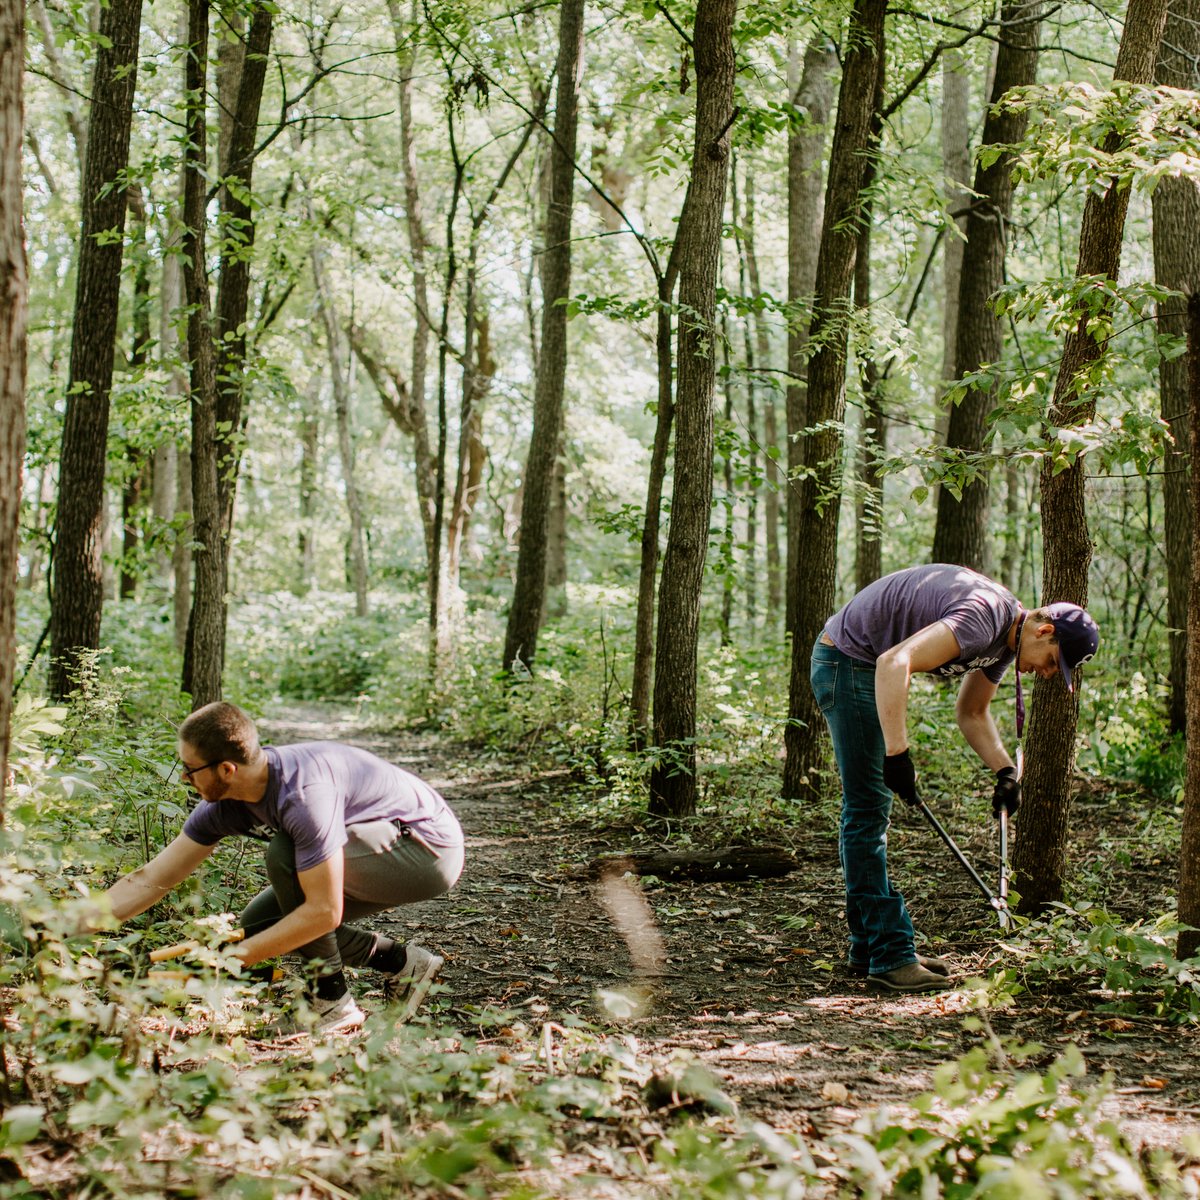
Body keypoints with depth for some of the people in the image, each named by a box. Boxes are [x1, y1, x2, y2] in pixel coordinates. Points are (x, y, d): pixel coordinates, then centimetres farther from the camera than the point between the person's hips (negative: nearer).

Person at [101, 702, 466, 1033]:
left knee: (285, 853, -26)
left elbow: (324, 912, -32)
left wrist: (238, 956, -27)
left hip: (430, 851, -9)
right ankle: (402, 963, 9)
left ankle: (334, 1002, -14)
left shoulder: (303, 793, -33)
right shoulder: (223, 805, -7)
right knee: (258, 921, 3)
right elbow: (150, 880, -1)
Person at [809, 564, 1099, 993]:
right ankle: (889, 956, -9)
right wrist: (897, 752, -36)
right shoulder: (984, 617, -26)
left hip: (867, 669, 11)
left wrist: (1005, 769, 3)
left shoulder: (1005, 637, 6)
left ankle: (870, 947, 19)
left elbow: (971, 713, 19)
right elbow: (894, 663, -36)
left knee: (869, 809, 13)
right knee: (868, 809, -10)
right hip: (847, 661, -11)